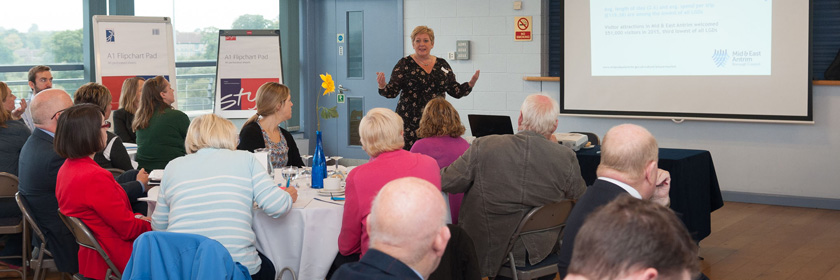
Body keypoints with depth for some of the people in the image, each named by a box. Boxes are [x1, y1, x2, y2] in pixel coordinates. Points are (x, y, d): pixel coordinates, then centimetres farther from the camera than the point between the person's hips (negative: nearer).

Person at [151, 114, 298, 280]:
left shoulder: (173, 166, 12)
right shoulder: (244, 159, 6)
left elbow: (159, 226, 19)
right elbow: (275, 206, -2)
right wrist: (289, 196, 21)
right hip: (237, 266, -3)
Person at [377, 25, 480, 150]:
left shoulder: (442, 64, 13)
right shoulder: (405, 64, 3)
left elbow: (456, 91, 13)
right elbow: (392, 92, -2)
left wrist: (471, 84, -4)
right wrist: (382, 86, -22)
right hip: (410, 120, -3)